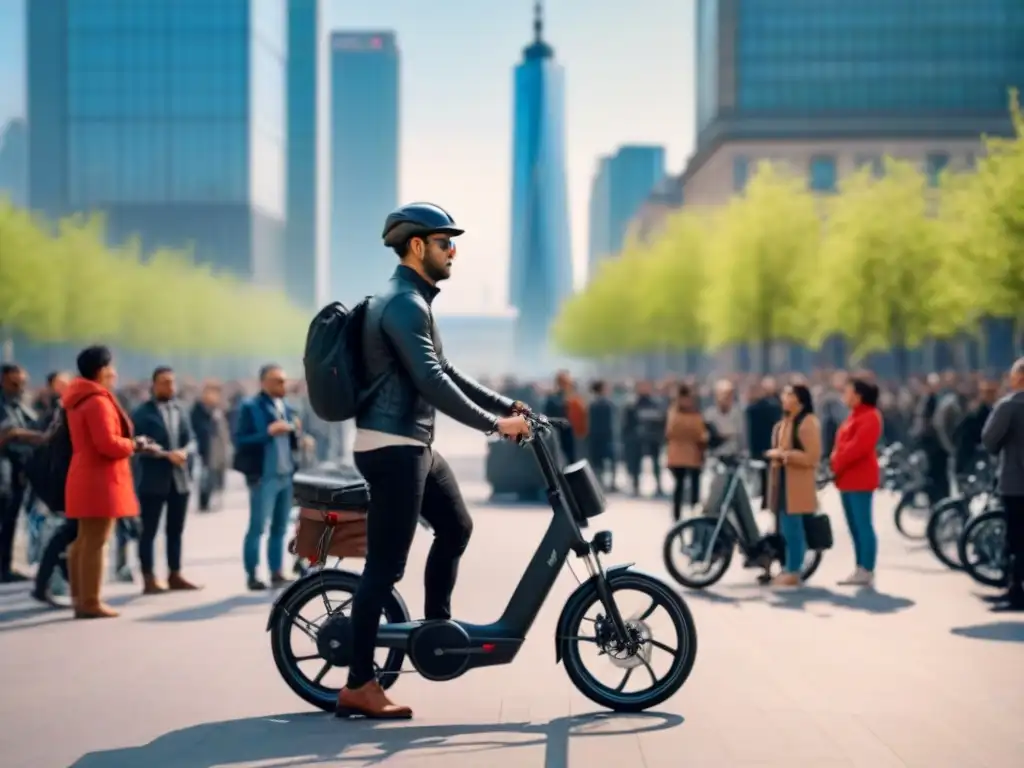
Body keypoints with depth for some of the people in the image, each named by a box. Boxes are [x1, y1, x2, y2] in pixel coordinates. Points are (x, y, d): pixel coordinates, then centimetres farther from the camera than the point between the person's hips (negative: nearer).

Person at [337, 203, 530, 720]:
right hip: (392, 446, -11)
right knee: (386, 566, -8)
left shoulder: (414, 301, 18)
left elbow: (444, 372, 24)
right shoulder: (403, 303, -16)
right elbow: (431, 382, -24)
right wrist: (494, 424, -22)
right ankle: (358, 687, -5)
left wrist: (505, 405, 18)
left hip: (414, 443, 11)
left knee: (455, 527, 20)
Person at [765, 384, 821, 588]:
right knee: (786, 528, 12)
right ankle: (788, 569, 19)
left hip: (796, 484, -9)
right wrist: (773, 453, 8)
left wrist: (783, 455, -18)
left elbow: (812, 457, -17)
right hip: (781, 480, 9)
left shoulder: (808, 422, -12)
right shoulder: (783, 422, 17)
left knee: (793, 528, -6)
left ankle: (793, 572, -1)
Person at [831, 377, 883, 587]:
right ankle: (860, 569, 15)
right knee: (854, 526, 11)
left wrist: (838, 464, -13)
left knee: (863, 525, -9)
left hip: (860, 478, -10)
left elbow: (858, 446, -21)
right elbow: (842, 443, 20)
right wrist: (835, 462, 3)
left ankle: (867, 571, -8)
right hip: (848, 478, 10)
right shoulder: (854, 415, 19)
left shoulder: (870, 417, -12)